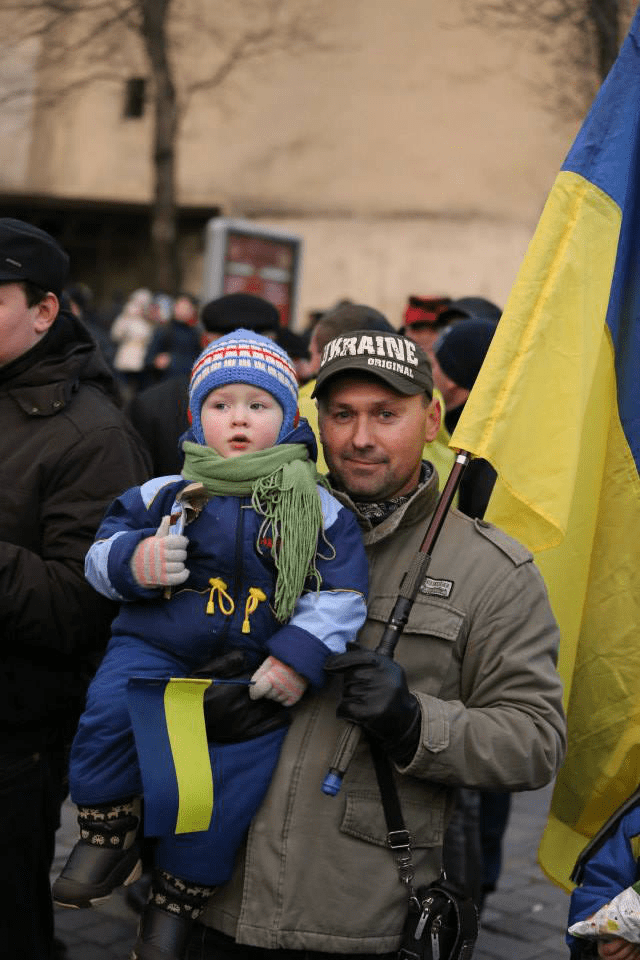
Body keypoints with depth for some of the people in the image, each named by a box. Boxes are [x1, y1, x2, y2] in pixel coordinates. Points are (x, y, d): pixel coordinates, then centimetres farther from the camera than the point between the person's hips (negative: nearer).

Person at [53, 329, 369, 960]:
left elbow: (341, 591, 1)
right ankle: (109, 834, 0)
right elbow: (102, 550, 11)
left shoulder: (317, 508, 4)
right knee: (110, 709, -25)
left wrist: (301, 655, -11)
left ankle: (176, 897, 11)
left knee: (235, 773, -12)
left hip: (257, 672, 0)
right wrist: (131, 562, -12)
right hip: (157, 648, 1)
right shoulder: (166, 494, 7)